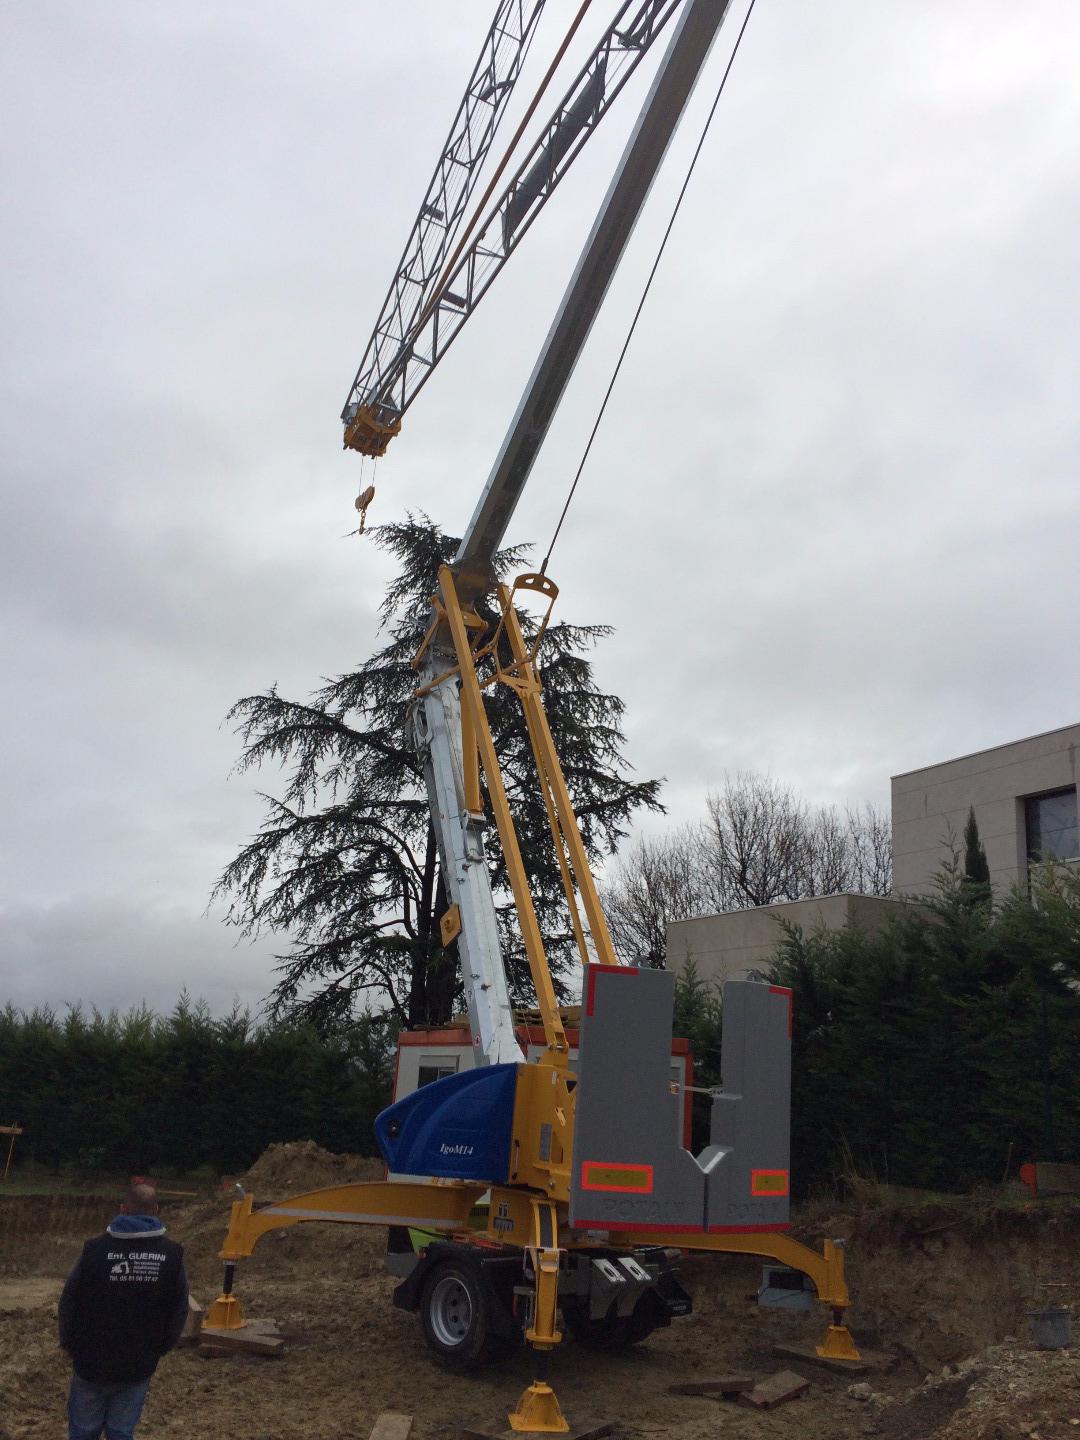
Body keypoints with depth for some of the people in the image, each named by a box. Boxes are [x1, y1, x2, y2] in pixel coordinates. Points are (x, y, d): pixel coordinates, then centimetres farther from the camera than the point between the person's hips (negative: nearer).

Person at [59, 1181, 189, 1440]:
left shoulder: (95, 1249, -12)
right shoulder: (172, 1255, -7)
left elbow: (69, 1304, -5)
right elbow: (178, 1312, 0)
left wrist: (71, 1346, 12)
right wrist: (157, 1349, 15)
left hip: (92, 1363, -1)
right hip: (139, 1367, 1)